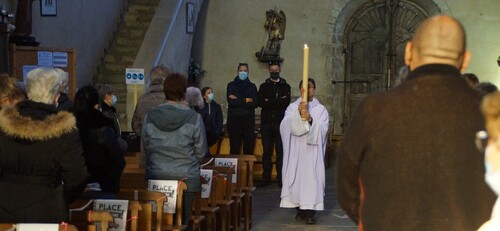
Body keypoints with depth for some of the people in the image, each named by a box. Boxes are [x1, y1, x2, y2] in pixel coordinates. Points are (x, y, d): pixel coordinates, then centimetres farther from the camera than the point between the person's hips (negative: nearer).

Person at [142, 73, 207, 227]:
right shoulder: (194, 118, -12)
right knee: (183, 221, 9)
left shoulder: (150, 117, -4)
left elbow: (146, 148, 5)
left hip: (156, 177, 2)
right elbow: (201, 152, -4)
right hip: (186, 178, -2)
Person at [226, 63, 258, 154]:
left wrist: (237, 101, -6)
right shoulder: (231, 85, 9)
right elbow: (231, 102, -5)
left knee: (249, 147, -3)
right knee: (234, 148, -4)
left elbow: (254, 104, -2)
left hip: (248, 119, 1)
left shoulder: (252, 86, 11)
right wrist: (246, 100, -4)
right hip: (234, 119, -1)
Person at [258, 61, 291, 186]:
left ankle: (281, 178, 1)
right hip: (266, 123, 1)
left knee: (281, 151, -2)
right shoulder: (264, 86, 13)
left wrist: (269, 102, -11)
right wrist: (278, 102, -12)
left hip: (280, 123, -1)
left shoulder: (285, 86, 10)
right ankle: (266, 178, 6)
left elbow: (286, 103, -6)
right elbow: (260, 102, -2)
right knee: (266, 151, 2)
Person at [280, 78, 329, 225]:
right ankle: (300, 210, 12)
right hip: (296, 150, 1)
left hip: (312, 151, -1)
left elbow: (323, 129, -7)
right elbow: (286, 126, -10)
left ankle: (310, 212, -6)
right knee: (296, 177, 1)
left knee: (311, 177, -7)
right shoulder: (292, 107, 7)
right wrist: (298, 114, -25)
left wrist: (311, 120, -23)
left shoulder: (321, 109, 7)